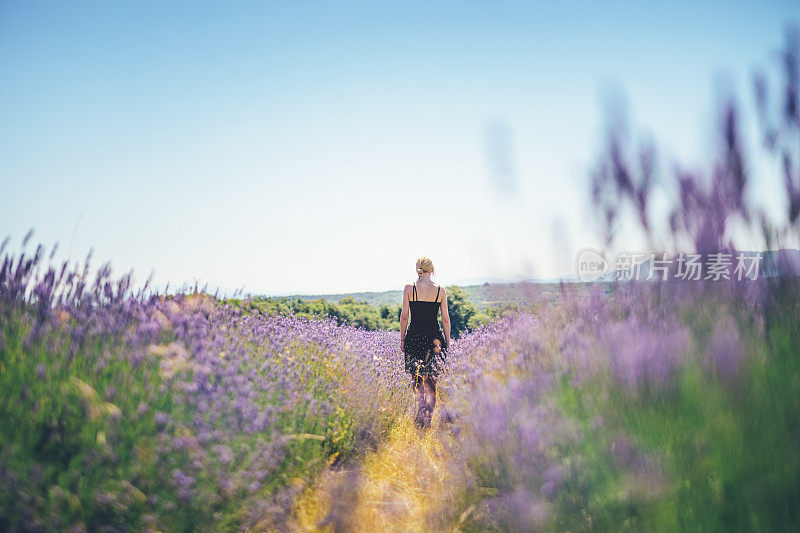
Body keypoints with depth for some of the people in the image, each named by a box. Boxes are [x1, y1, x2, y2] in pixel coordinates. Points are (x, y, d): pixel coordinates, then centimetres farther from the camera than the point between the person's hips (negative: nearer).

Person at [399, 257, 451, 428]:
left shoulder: (409, 288, -3)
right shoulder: (440, 290, -1)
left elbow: (404, 316, -1)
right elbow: (445, 319, 2)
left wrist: (402, 339, 7)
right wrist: (448, 341, 11)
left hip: (414, 336, 0)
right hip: (434, 336, 0)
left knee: (416, 377, 14)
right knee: (431, 378, 9)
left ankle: (421, 408, -1)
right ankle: (428, 416, 2)